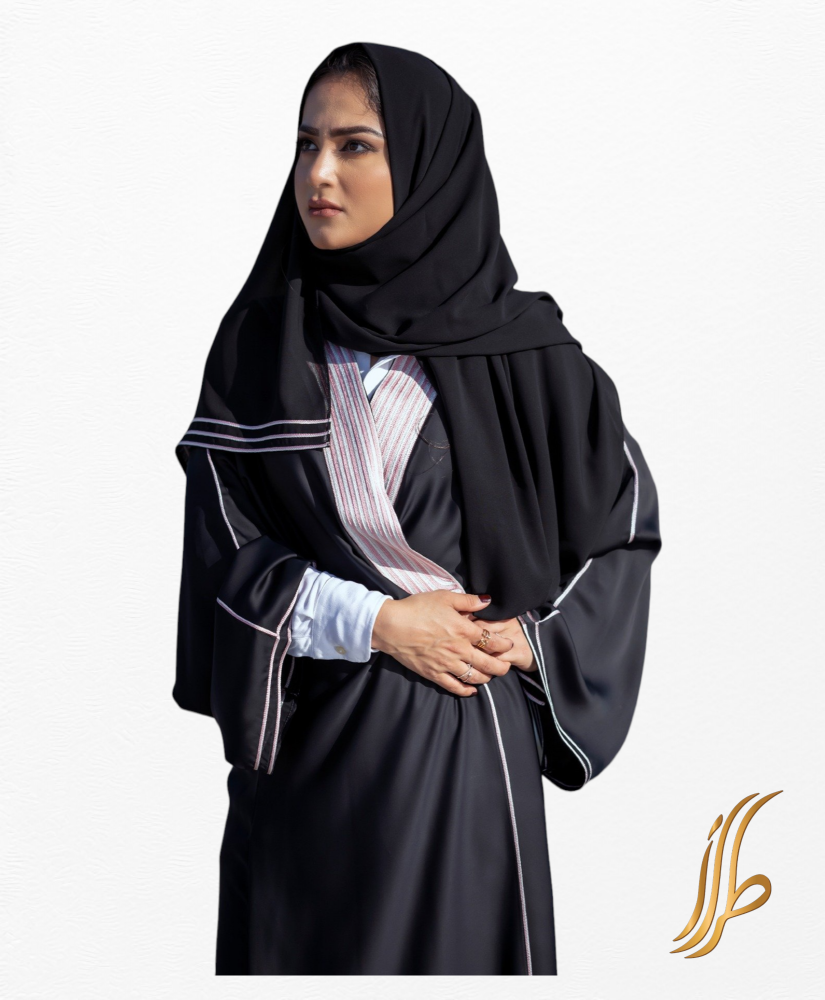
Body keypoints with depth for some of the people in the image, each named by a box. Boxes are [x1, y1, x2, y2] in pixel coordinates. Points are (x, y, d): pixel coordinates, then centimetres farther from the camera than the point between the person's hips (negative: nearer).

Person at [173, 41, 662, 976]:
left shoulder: (520, 350, -4)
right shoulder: (258, 341, 2)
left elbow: (625, 520, 5)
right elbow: (222, 545, -1)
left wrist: (535, 644, -9)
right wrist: (375, 622, -13)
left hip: (462, 736, -2)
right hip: (300, 734, 2)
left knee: (451, 948, 5)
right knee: (290, 953, 9)